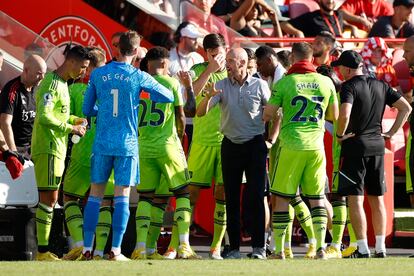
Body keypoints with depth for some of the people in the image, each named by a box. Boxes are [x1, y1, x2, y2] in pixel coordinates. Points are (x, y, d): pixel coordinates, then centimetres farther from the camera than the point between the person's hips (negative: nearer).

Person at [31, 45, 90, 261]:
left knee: (49, 198, 10)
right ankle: (43, 251, -12)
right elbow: (44, 117, -22)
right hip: (48, 148, -10)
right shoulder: (51, 83, -14)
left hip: (56, 148, 10)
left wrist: (75, 120, 10)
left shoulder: (62, 83, 17)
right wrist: (71, 128, -15)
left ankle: (43, 250, 12)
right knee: (49, 197, -11)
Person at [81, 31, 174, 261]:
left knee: (95, 194, 8)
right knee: (122, 195, 0)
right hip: (127, 144, -2)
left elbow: (87, 110, 9)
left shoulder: (98, 75, 3)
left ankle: (87, 249, 6)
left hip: (102, 143, 2)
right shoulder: (139, 77, -4)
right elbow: (169, 97, 6)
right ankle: (116, 250, -4)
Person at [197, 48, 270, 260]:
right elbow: (200, 113, -5)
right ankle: (234, 248, 8)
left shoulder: (259, 85, 0)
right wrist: (209, 97, -23)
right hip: (230, 145, 2)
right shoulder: (222, 86, 3)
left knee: (256, 196, -5)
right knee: (232, 198, 3)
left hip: (255, 146, -2)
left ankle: (259, 247, -2)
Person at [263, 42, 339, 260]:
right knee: (317, 198, 9)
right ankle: (320, 247, 0)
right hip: (316, 145, 2)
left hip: (291, 145, -2)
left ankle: (279, 249, 2)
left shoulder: (284, 83, -4)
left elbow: (267, 115, -2)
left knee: (282, 198, 5)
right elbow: (334, 115, 13)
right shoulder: (326, 82, 4)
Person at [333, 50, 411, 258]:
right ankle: (380, 248, 12)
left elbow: (344, 114, -27)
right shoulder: (380, 86, 10)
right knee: (377, 199, 13)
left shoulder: (349, 86, -11)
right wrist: (391, 132, 12)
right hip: (377, 146, 6)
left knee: (355, 199, -4)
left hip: (355, 145, -6)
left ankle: (362, 249, -9)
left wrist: (340, 134, -11)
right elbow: (406, 107, 11)